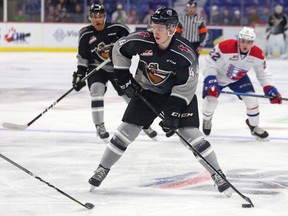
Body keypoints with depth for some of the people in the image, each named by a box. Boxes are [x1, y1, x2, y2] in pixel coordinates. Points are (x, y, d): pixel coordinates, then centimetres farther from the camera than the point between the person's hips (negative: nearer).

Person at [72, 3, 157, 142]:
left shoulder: (116, 28, -9)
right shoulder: (86, 34, -8)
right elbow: (82, 58, -3)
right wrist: (79, 75, -8)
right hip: (97, 68, -1)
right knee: (97, 91, -25)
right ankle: (99, 126, -13)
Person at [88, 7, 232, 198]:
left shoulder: (185, 54, -28)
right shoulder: (141, 41, -22)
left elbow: (185, 87, -23)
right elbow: (119, 50, -2)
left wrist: (173, 113, -28)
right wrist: (124, 79, -4)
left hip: (178, 94, -3)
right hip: (146, 91, 3)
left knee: (190, 133, -13)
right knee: (127, 130, 0)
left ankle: (218, 176, -6)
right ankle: (102, 170, 15)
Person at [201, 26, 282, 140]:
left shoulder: (257, 54, -21)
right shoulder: (225, 47, -36)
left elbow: (263, 72, -7)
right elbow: (209, 64, -29)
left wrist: (269, 88, -18)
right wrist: (210, 81, -36)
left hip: (239, 78, 3)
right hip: (217, 76, -3)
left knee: (252, 100, -8)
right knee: (211, 101, -11)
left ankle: (254, 126, 18)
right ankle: (207, 120, 27)